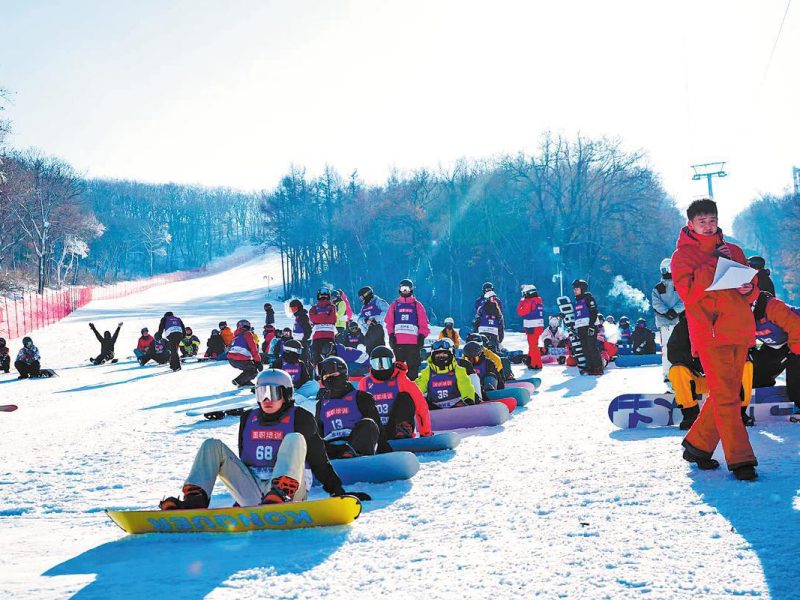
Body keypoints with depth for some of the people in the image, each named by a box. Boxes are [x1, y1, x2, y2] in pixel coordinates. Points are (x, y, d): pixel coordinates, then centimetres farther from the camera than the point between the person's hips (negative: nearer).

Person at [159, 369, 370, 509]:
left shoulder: (299, 418, 5)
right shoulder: (249, 418, 17)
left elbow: (319, 460, 5)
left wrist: (339, 492, -1)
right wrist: (240, 494, 23)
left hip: (288, 488, -4)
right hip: (252, 493, 4)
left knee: (294, 439, -26)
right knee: (213, 446, -4)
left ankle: (279, 498, -50)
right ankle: (196, 498, -28)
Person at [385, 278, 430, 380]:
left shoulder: (417, 305, 10)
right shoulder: (394, 305, 14)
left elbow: (423, 323, 7)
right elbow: (389, 323, 13)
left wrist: (421, 336, -3)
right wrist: (391, 335, 1)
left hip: (413, 342, -1)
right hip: (398, 341, 1)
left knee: (413, 366, -4)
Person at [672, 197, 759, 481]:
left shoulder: (733, 251, 18)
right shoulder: (683, 255, 3)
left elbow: (753, 290, 20)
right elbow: (688, 293, -12)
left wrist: (748, 289, -4)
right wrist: (713, 263, -12)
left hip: (739, 331, 6)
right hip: (710, 332, -6)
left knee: (726, 393, 9)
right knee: (725, 396, -10)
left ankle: (697, 445, 21)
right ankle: (740, 459, -9)